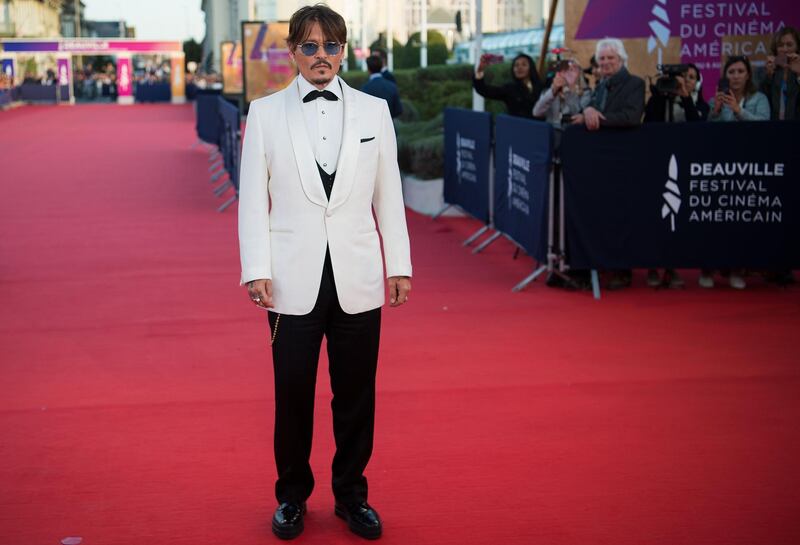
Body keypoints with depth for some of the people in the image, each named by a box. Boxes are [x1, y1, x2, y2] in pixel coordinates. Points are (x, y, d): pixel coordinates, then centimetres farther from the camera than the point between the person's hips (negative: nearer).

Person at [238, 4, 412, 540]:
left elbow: (389, 195, 7)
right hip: (294, 279, -1)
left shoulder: (374, 110, 5)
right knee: (293, 394, 8)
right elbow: (253, 199, 1)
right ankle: (292, 496, 26)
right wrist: (256, 270, -6)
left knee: (356, 394, 9)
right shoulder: (266, 112, 2)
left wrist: (400, 265, 5)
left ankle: (351, 495, 26)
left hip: (357, 278, 1)